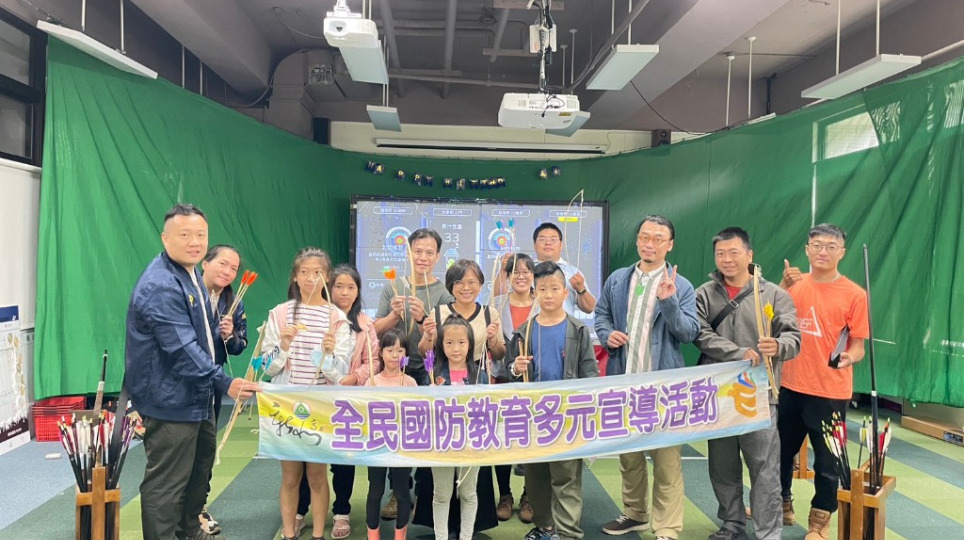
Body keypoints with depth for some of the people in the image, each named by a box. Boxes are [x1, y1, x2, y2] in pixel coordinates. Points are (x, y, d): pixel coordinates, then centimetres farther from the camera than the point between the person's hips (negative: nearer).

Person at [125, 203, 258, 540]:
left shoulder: (191, 274, 11)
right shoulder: (160, 286, -23)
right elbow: (181, 348, -30)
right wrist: (224, 383, -33)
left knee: (200, 467, 24)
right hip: (170, 400, -11)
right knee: (166, 483, -1)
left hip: (196, 396, 11)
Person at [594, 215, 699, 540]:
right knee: (628, 452, 17)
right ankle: (635, 513, 35)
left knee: (666, 457, 0)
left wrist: (668, 302, -24)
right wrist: (607, 334, -6)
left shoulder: (681, 286, -2)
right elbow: (601, 314, 15)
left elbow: (689, 333, -10)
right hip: (623, 380, 4)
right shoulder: (617, 280, 9)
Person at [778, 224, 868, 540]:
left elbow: (857, 345, -4)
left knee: (827, 461, 4)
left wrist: (849, 357, -26)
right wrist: (783, 287, -14)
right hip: (790, 386, 4)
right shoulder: (793, 284, 3)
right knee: (781, 452, 17)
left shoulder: (854, 294, -6)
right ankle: (782, 506, 38)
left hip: (830, 392, -3)